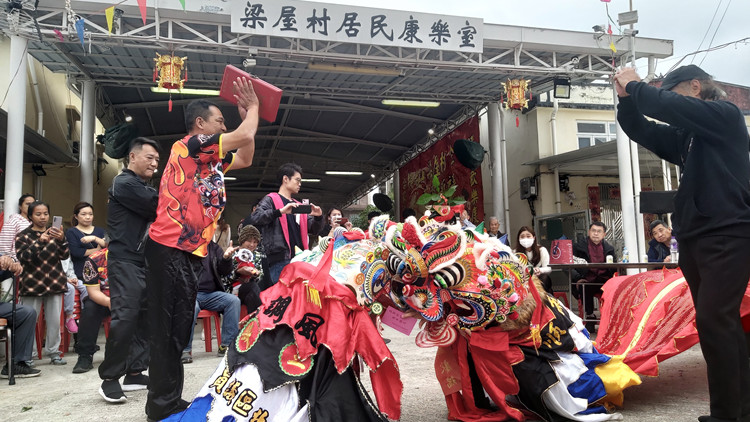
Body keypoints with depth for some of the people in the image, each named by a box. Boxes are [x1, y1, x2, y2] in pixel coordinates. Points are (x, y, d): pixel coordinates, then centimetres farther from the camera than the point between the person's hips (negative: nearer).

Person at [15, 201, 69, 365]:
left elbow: (64, 255, 2)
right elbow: (23, 258, -9)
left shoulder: (55, 233, 12)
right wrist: (39, 242, -22)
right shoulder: (23, 236, 5)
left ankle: (54, 353, 13)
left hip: (54, 282, 3)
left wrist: (61, 240, -17)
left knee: (55, 321, 3)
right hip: (32, 283, -2)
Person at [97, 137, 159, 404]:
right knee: (125, 317, -13)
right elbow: (158, 209, -15)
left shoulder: (147, 190, 22)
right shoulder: (123, 183, -7)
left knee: (147, 317, 5)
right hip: (125, 261, -9)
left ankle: (134, 373, 12)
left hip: (146, 262, 9)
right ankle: (110, 379, -4)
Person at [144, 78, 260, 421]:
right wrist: (253, 107, 6)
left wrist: (247, 113, 23)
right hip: (170, 250, -10)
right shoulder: (187, 146, -7)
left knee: (178, 329, 12)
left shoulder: (209, 159, 20)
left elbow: (245, 159, 28)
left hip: (189, 253, 10)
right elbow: (245, 137, -13)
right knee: (168, 329, -5)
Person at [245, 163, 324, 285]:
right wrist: (280, 211, -25)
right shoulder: (271, 199, 4)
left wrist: (318, 217, 4)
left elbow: (313, 229, 26)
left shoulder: (298, 205, 26)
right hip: (280, 261, -7)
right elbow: (254, 219, -13)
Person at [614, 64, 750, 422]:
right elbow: (641, 130, 18)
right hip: (694, 238, 8)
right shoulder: (684, 136, 19)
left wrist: (635, 86, -2)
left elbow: (670, 109, -16)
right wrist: (627, 98, 2)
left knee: (713, 320, -15)